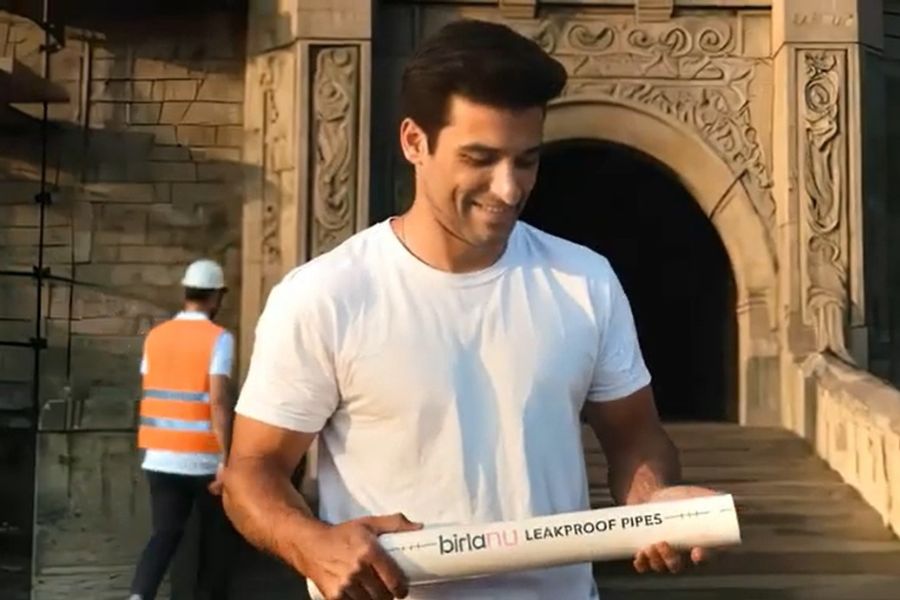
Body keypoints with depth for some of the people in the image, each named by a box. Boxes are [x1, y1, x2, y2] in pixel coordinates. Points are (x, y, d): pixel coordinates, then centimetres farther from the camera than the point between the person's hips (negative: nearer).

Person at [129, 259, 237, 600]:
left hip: (160, 457, 4)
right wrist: (227, 460, -19)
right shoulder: (219, 338, -11)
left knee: (165, 533, 7)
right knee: (214, 537, 14)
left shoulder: (155, 336, 6)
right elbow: (218, 401, -20)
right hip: (204, 459, -4)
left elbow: (152, 394, 14)